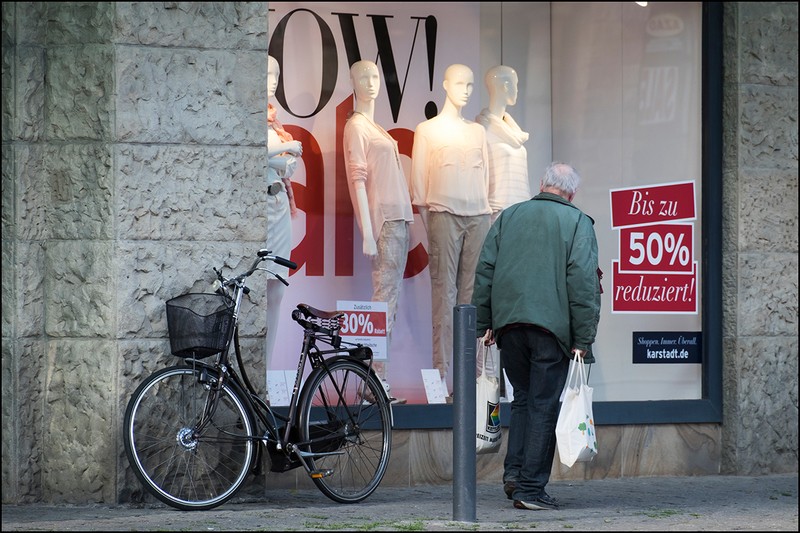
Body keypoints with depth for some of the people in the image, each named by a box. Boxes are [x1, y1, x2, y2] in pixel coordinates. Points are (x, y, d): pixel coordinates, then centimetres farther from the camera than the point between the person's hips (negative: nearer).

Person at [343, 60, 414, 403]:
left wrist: (405, 220, 15)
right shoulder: (356, 126, -4)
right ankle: (376, 381, -15)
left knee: (391, 301, 5)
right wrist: (367, 231, -17)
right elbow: (358, 179, -11)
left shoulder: (376, 127, 22)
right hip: (382, 220, -9)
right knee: (385, 299, -13)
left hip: (399, 219, 9)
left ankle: (378, 380, 4)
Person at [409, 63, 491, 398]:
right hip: (443, 215, -3)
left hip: (478, 216, 3)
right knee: (444, 292, -8)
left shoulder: (478, 131, 19)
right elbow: (418, 181, 6)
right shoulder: (427, 130, 9)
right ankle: (442, 373, -10)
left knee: (472, 294, -1)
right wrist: (427, 221, -2)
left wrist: (489, 215, 9)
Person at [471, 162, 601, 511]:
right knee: (543, 405, 0)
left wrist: (483, 323, 14)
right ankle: (531, 488, -1)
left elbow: (485, 270, 10)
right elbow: (583, 281, -6)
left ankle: (514, 471, 6)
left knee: (523, 398, 19)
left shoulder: (509, 216, 13)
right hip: (552, 325, -4)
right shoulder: (577, 222, 2)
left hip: (509, 322, 4)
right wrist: (583, 338, -6)